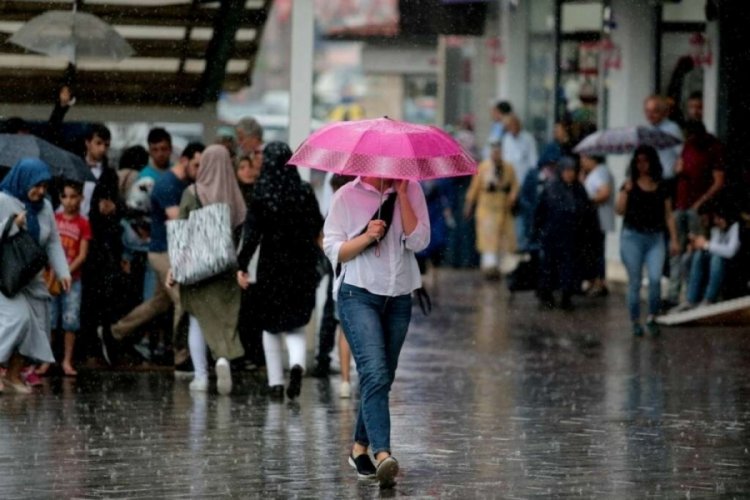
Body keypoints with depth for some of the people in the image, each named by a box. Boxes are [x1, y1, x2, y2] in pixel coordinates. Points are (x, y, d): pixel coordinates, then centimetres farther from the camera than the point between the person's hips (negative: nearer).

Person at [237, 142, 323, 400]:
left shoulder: (261, 193, -8)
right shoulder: (305, 191, -3)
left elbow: (252, 233, -11)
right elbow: (318, 228, 1)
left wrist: (242, 265, -8)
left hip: (271, 263, -1)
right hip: (302, 264, 1)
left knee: (271, 325, 13)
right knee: (296, 322, 11)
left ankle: (275, 382, 9)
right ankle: (297, 363, -18)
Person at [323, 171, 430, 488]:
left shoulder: (411, 191, 5)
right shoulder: (347, 196, 0)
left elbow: (419, 242, -6)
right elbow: (333, 249, -1)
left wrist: (401, 194, -10)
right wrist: (366, 238, -18)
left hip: (399, 297, 4)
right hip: (359, 295, -4)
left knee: (382, 378, 11)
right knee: (375, 374, -20)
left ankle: (360, 447, 28)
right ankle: (383, 455, -32)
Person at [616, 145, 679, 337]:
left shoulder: (661, 187, 8)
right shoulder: (630, 184, 3)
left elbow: (668, 215, 11)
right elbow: (620, 210, -5)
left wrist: (674, 239, 5)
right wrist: (626, 190, -16)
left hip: (655, 238, 1)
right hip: (633, 237, -1)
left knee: (655, 279, -14)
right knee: (634, 282, 1)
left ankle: (652, 318, 3)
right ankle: (635, 322, 12)